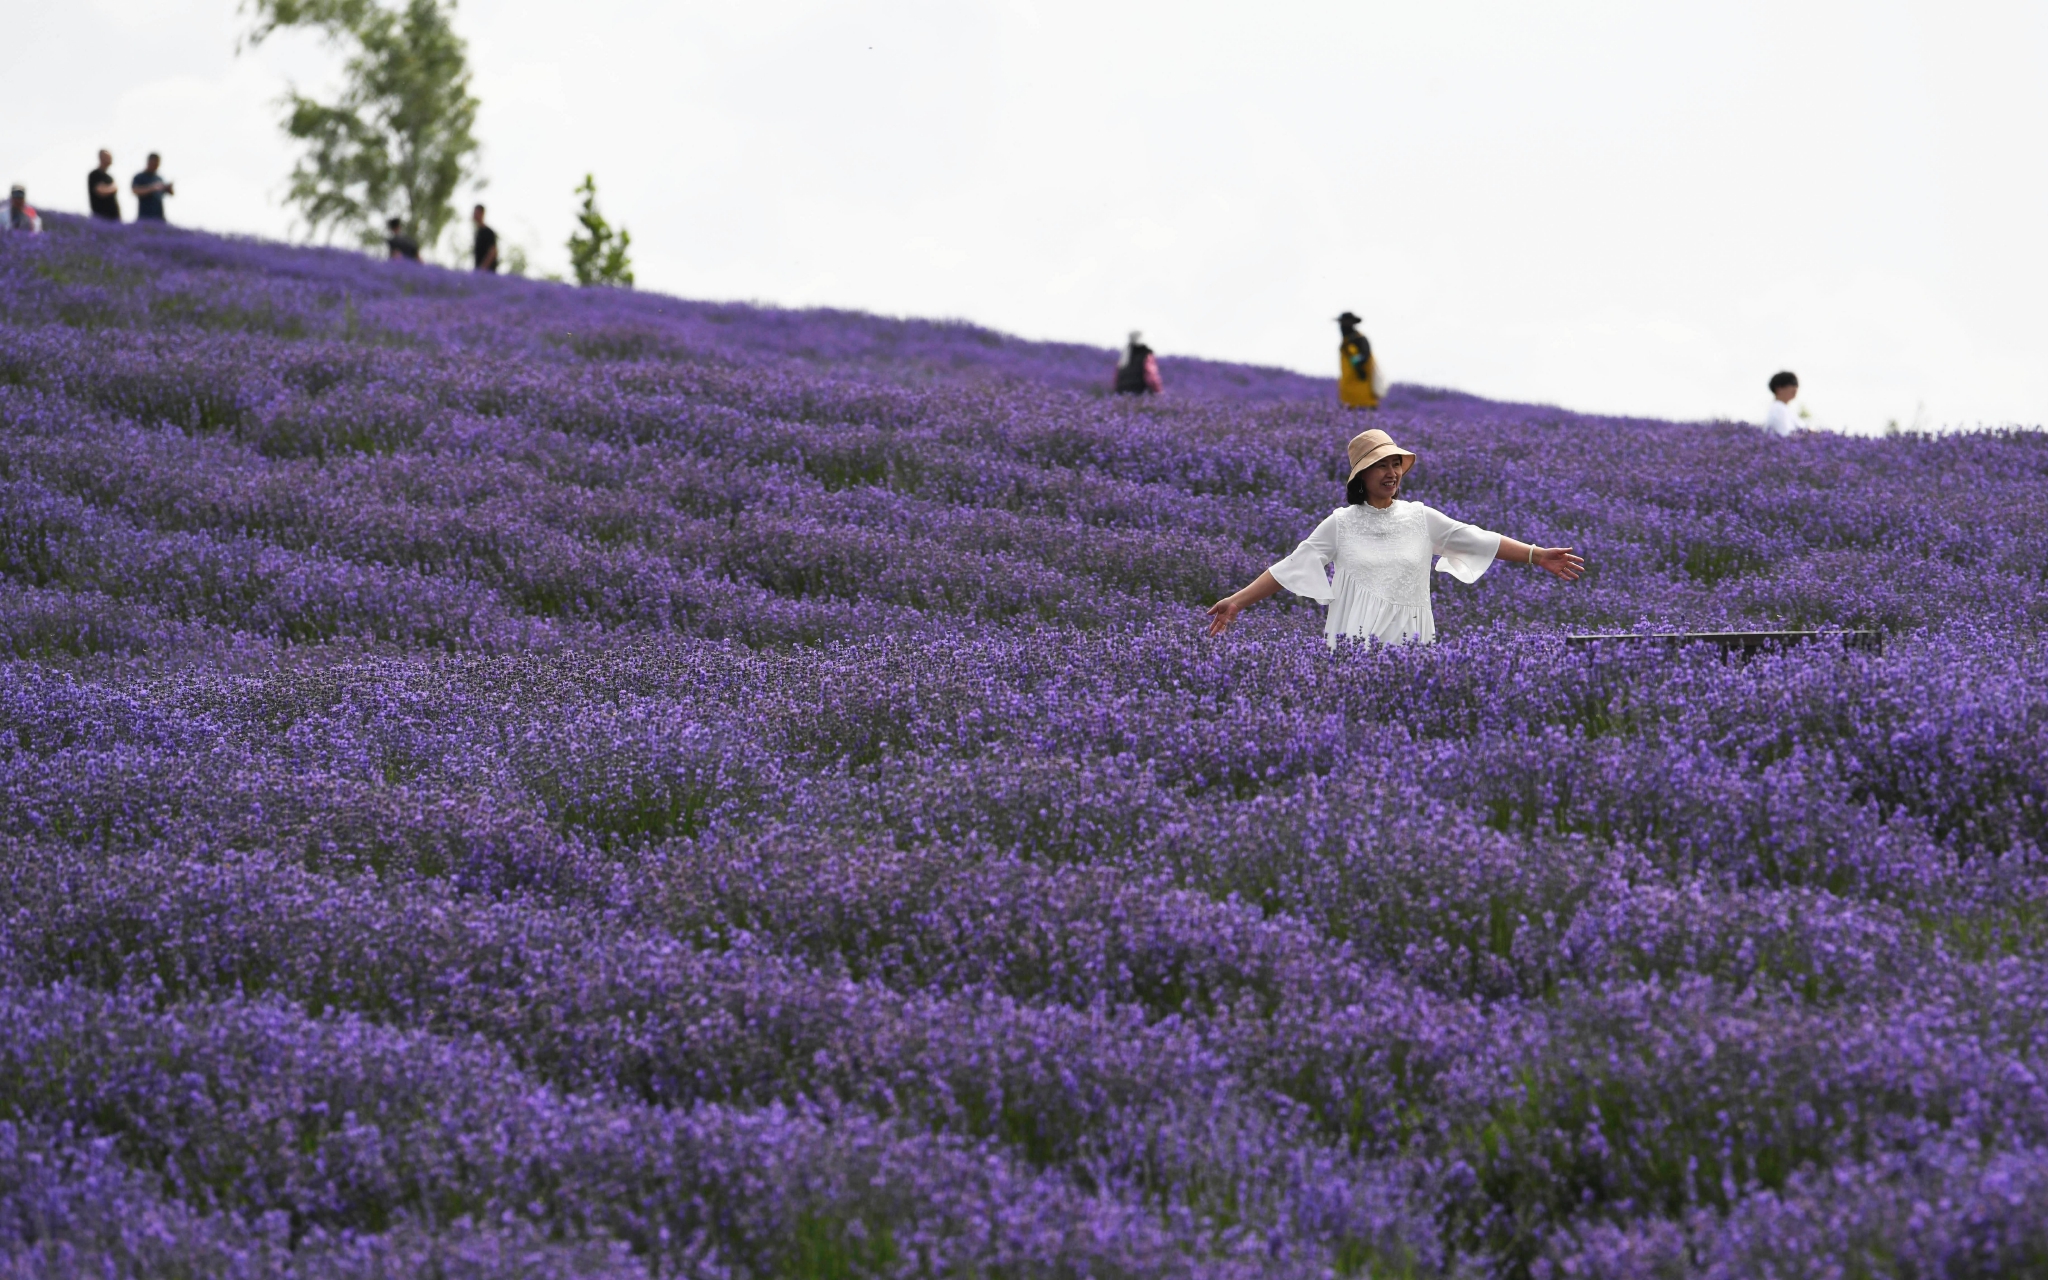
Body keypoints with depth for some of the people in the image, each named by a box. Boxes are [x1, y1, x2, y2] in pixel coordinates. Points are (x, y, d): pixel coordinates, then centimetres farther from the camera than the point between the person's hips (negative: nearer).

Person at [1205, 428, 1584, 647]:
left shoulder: (1420, 518, 9)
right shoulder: (1340, 523, 6)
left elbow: (1476, 540, 7)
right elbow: (1291, 567, 6)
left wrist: (1537, 555, 0)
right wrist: (1238, 601, -1)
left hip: (1409, 644, 1)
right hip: (1355, 644, -1)